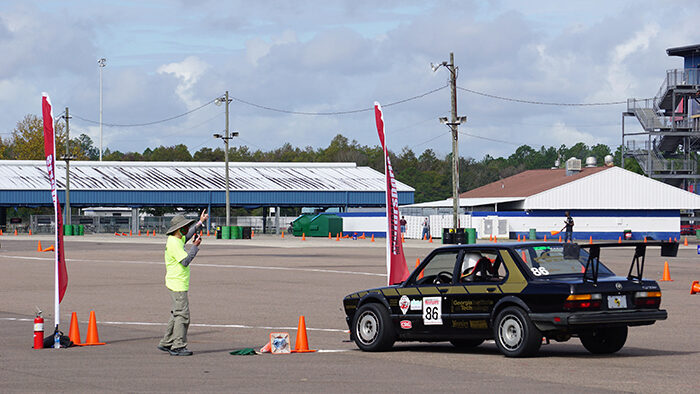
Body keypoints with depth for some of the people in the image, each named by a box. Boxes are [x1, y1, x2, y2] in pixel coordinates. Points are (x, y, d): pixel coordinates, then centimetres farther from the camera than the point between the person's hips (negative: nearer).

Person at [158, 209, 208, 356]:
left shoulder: (178, 239, 12)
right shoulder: (173, 243, -18)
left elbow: (189, 234, 34)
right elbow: (185, 261, -23)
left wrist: (200, 222, 34)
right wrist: (195, 246, -16)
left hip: (179, 284, 11)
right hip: (177, 285, -11)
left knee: (177, 314, 15)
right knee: (182, 315, -10)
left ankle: (166, 343, 19)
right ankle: (178, 347, -9)